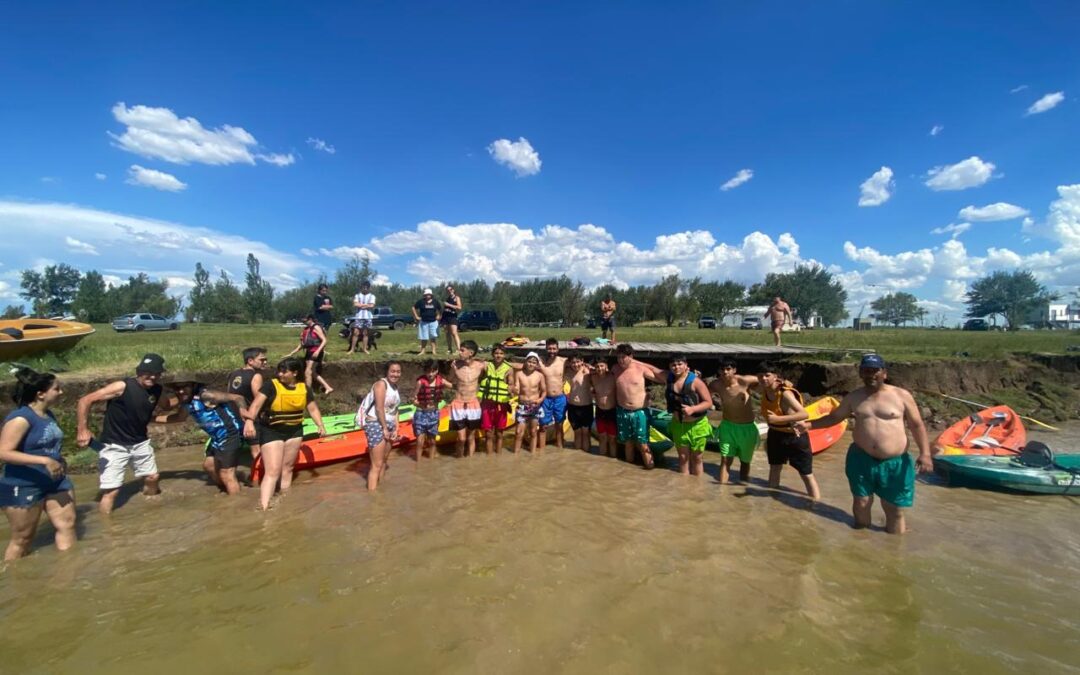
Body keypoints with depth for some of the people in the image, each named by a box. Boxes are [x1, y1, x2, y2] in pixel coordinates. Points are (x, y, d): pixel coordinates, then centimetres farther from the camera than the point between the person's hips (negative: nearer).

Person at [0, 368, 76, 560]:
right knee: (22, 539, 7)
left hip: (55, 482, 8)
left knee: (67, 525, 8)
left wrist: (59, 459, 7)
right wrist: (44, 461, -30)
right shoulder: (20, 418, -20)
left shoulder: (49, 414, 6)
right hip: (23, 487, -7)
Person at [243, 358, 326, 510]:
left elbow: (313, 409, 7)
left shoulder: (304, 388, 0)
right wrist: (249, 420, -38)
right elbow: (256, 403, -22)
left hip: (294, 432, 4)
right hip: (271, 432, -4)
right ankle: (263, 507, -9)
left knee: (287, 467, 15)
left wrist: (320, 426, -4)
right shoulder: (271, 385, -13)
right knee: (272, 471, -10)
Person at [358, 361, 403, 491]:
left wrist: (395, 429, 4)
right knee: (377, 465, -8)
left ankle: (378, 488, 29)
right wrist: (385, 428, -16)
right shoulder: (381, 383, -13)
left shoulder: (395, 387, 12)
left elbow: (394, 409, 11)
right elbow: (379, 408, -19)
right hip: (376, 425, -9)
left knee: (384, 461, 17)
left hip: (388, 425, 9)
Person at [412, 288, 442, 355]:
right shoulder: (421, 301, -2)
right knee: (424, 338, 4)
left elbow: (440, 309, 18)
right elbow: (414, 308, 4)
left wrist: (438, 316, 7)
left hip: (433, 322, 1)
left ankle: (433, 351, 1)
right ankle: (422, 351, 14)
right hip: (423, 322, -1)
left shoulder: (435, 302, 4)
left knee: (433, 337, -3)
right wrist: (416, 316, 0)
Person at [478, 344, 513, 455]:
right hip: (487, 404, 0)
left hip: (501, 405, 0)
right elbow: (478, 380, 7)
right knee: (488, 434, 6)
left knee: (499, 433, 11)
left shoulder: (509, 369, -3)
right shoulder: (486, 366, -1)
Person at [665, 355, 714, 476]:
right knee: (683, 457, 13)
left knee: (697, 458, 12)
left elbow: (709, 402, -18)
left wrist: (692, 409, -29)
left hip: (697, 425, -3)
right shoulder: (669, 379, -6)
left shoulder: (695, 381, -18)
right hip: (678, 424, 3)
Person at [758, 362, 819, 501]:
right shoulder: (764, 390, -9)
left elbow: (804, 414, -37)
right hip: (775, 435, 7)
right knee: (774, 468, 21)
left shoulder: (785, 393, -29)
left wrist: (778, 419, -41)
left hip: (794, 437, -7)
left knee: (806, 474, 3)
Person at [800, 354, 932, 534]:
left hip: (894, 463, -2)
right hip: (862, 459, 2)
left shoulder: (902, 396, -4)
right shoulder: (854, 397, 3)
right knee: (861, 502, 12)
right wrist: (809, 425, 3)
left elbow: (917, 426, -2)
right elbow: (834, 417, 13)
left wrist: (925, 454, -13)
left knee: (894, 510, 10)